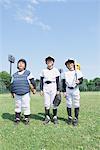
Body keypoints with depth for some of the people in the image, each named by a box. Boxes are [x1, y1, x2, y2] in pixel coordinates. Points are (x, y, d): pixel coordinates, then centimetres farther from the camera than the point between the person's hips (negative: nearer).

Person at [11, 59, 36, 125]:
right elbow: (12, 84, 16)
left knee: (26, 106, 0)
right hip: (17, 94, 3)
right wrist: (12, 92, 13)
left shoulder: (28, 73, 4)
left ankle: (26, 118, 14)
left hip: (26, 93, -3)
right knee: (17, 106, 9)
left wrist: (34, 88, -8)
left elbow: (32, 81, 0)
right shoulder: (14, 75, 14)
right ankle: (17, 118, 22)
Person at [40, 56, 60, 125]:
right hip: (46, 87, 2)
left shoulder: (55, 70, 4)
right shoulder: (43, 71, 10)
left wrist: (58, 90, -1)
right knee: (46, 103, 4)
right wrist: (41, 89, 5)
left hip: (53, 87, -2)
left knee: (54, 103, -2)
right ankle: (47, 117, 13)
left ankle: (55, 117, 10)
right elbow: (41, 80, 12)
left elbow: (58, 81, 4)